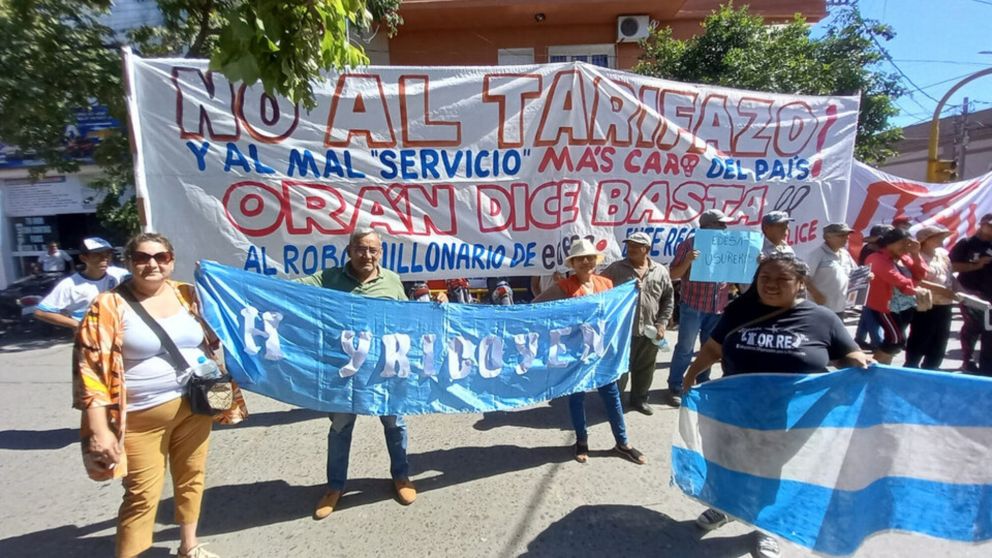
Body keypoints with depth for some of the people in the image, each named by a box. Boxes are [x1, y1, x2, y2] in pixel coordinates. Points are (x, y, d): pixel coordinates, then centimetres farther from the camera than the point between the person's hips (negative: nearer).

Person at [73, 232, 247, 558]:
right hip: (142, 418, -4)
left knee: (191, 478, 17)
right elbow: (91, 367, -11)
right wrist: (99, 430, -15)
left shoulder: (187, 295, 3)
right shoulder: (110, 305, -9)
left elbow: (213, 341, 14)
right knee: (142, 495, 3)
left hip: (194, 407, 4)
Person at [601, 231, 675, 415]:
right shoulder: (615, 269, -4)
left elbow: (668, 299, 9)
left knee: (645, 368, 16)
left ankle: (640, 399, 34)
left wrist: (662, 323, 0)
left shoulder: (660, 271, 4)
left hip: (649, 331, 3)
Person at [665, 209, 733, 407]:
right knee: (685, 349, -1)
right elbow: (674, 274, -6)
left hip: (718, 308, 5)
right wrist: (688, 260, -23)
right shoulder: (690, 243, -5)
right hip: (692, 306, -5)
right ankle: (675, 388, 9)